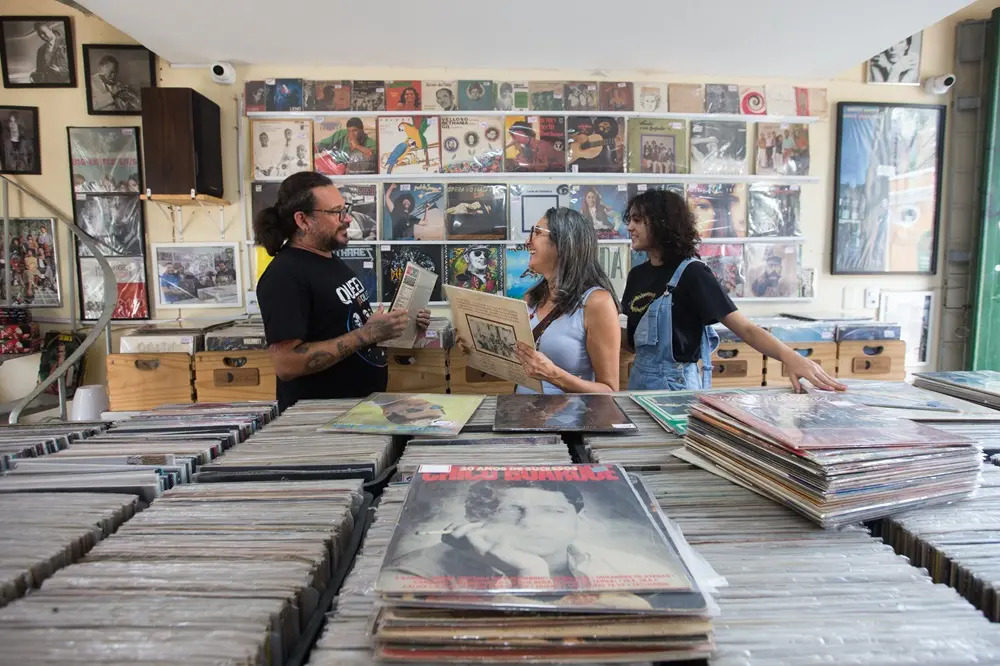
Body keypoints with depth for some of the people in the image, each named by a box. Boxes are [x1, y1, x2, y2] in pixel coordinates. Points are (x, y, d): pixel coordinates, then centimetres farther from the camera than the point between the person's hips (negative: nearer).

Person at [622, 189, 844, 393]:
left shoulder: (690, 273, -14)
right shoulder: (637, 275, 4)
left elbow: (746, 328, -20)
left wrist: (789, 357, -34)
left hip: (675, 384, -6)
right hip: (639, 380, 6)